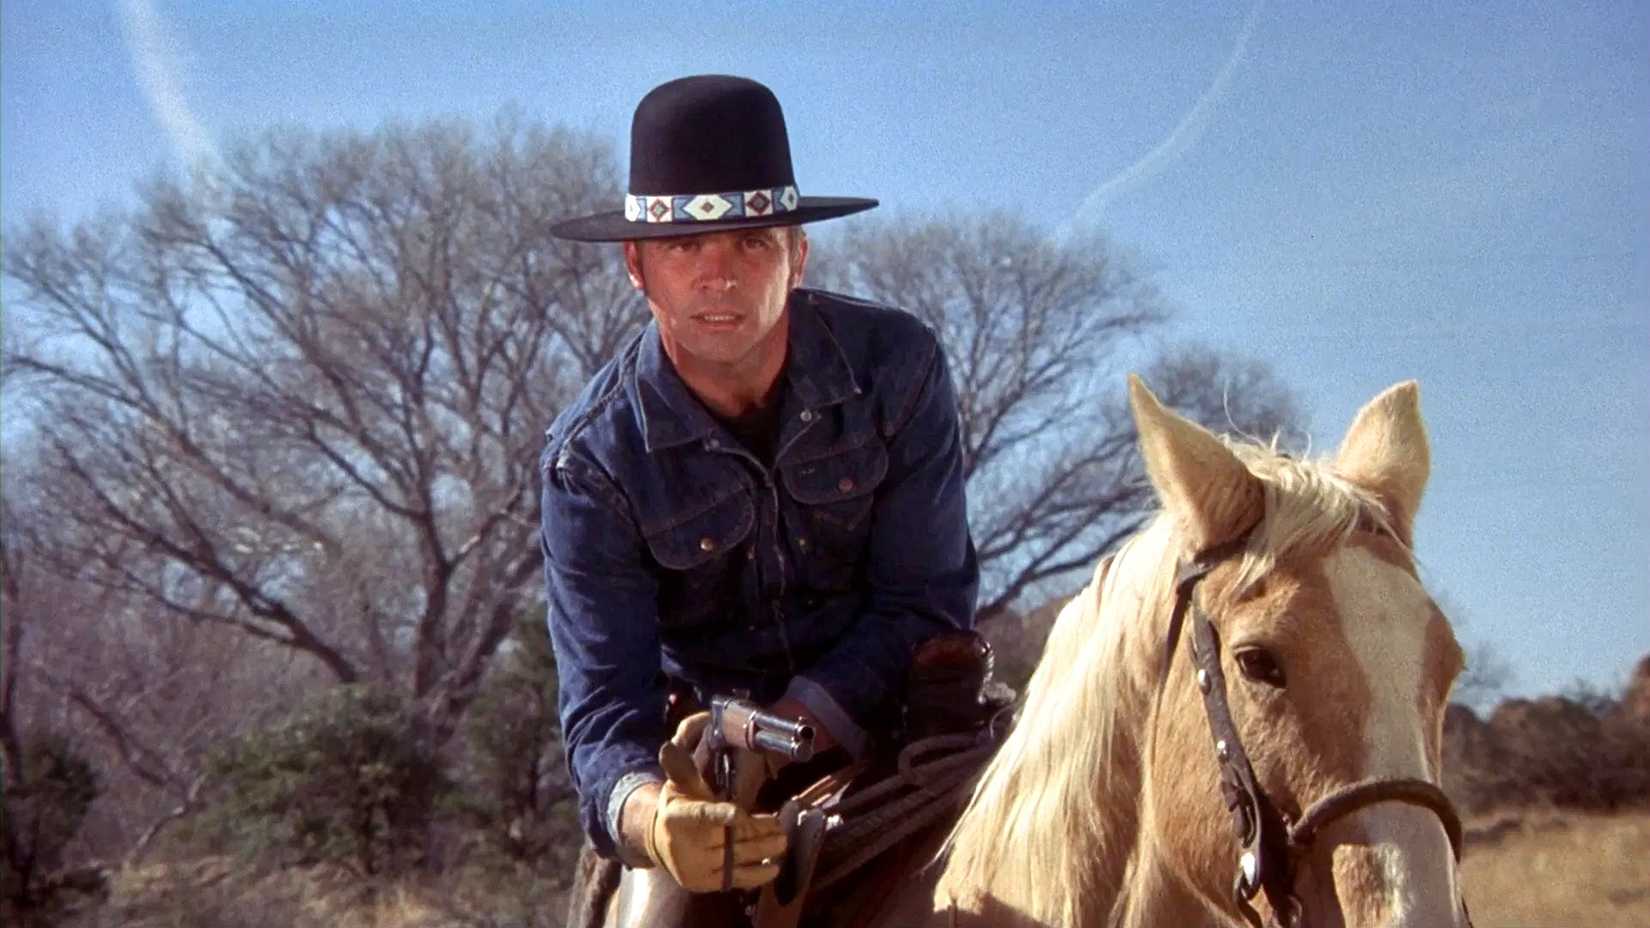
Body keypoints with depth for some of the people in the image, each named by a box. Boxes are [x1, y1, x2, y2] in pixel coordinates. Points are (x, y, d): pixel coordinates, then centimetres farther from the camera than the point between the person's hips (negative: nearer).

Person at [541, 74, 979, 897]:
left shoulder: (897, 366, -13)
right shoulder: (591, 457, -15)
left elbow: (925, 600, -12)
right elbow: (603, 699, -19)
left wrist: (789, 730, -26)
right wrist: (643, 814, -43)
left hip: (886, 717, 0)